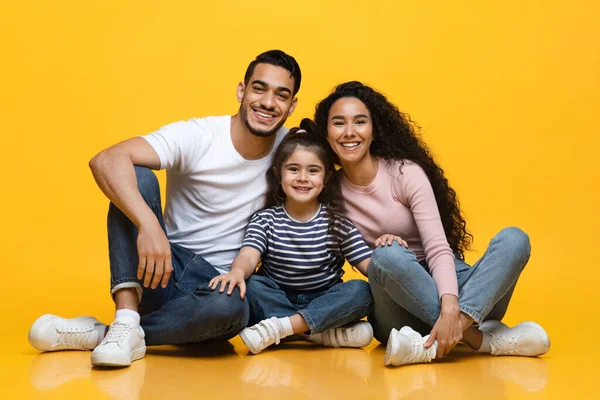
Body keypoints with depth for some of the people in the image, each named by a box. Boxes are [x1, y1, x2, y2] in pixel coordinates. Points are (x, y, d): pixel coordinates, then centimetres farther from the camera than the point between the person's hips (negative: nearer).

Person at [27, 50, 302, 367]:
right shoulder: (196, 137, -13)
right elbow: (106, 160, -26)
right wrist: (149, 225, -43)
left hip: (217, 286, 1)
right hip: (162, 270, 0)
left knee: (232, 306, -37)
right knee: (135, 176, -24)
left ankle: (99, 334, -18)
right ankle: (127, 323, -31)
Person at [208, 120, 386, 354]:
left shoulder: (337, 223, 0)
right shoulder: (266, 220, -1)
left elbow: (367, 264, -5)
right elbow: (248, 255, -18)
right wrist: (238, 271, -42)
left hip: (324, 305, 0)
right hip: (276, 302, 0)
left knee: (361, 291, -26)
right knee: (251, 285, -28)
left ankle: (277, 327, -31)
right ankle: (328, 334, -27)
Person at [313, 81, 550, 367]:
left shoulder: (406, 172, -7)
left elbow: (438, 249, -16)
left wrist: (450, 311, -34)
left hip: (442, 286, 1)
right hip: (398, 308, 0)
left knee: (513, 239, -25)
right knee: (387, 255, -34)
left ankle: (438, 342, -41)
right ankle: (481, 339, -31)